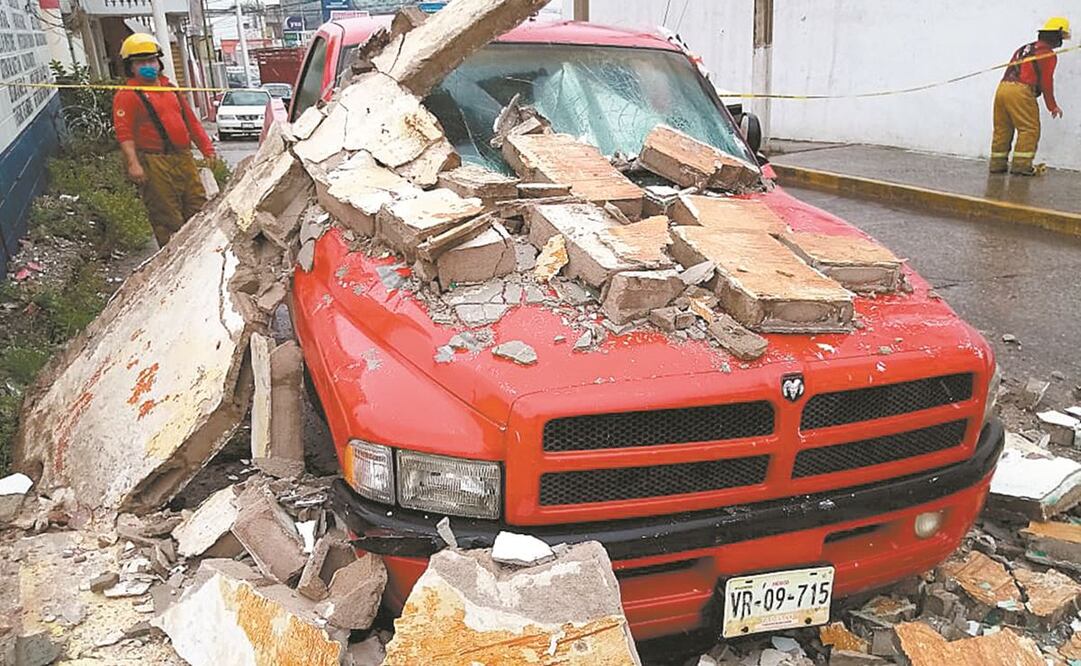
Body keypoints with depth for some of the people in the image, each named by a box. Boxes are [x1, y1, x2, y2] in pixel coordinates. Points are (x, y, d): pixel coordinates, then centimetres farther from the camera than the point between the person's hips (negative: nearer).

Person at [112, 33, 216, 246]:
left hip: (184, 158, 7)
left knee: (198, 208, 10)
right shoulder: (127, 96, -4)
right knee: (167, 218, -4)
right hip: (155, 164, -7)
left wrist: (207, 149, 19)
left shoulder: (169, 88, 19)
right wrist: (133, 163, -25)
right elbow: (124, 132, -13)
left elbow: (191, 121, 23)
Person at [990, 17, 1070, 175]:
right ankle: (1021, 164, -6)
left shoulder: (1025, 48, 25)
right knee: (1029, 130, -2)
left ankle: (997, 164, 15)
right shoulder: (1048, 54, 1)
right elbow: (1046, 82, 0)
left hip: (1002, 87, 8)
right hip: (1020, 91, -8)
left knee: (1002, 129, 11)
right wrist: (1052, 106, 9)